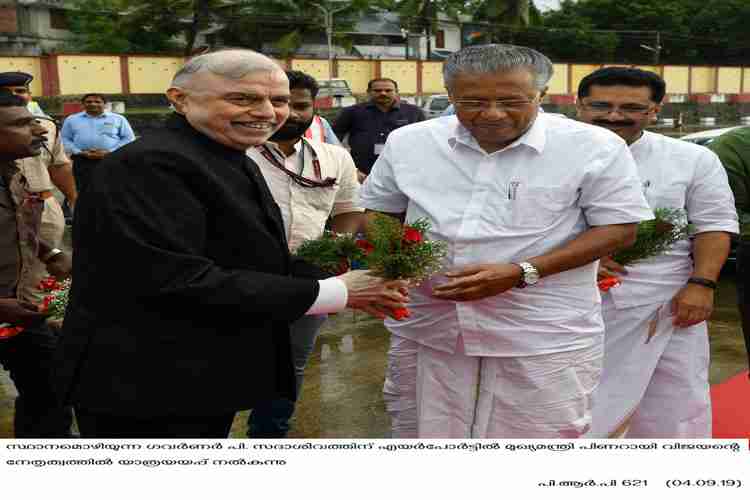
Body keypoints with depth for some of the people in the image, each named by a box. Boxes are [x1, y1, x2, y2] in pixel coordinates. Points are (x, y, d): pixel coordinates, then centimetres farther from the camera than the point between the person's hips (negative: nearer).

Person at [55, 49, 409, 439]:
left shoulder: (237, 164, 9)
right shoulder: (149, 165, -22)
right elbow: (180, 282, -29)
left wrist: (333, 277, -7)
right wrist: (334, 293, -23)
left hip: (212, 375, 9)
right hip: (150, 387, -9)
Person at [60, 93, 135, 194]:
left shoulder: (118, 119, 10)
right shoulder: (71, 119, 14)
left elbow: (128, 139, 5)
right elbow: (65, 139, 11)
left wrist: (109, 152, -8)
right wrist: (80, 153, -8)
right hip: (82, 161, 1)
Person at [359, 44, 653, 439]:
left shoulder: (595, 147, -9)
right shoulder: (409, 142, 1)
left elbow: (619, 228, -7)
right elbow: (379, 210, 14)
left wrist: (521, 273, -19)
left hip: (544, 333, -3)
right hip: (425, 324, 4)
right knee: (420, 431, 17)